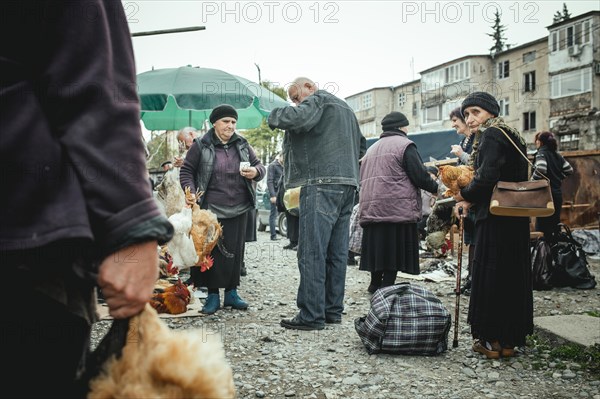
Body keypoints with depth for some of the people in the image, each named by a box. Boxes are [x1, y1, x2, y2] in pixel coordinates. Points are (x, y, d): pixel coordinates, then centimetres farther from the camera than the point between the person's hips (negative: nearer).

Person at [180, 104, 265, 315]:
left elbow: (259, 166, 15)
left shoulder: (242, 145, 10)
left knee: (235, 250, 6)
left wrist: (255, 171, -9)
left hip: (238, 209, 3)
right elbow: (186, 171, 4)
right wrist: (190, 191, -13)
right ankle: (213, 295, 9)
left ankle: (231, 292, 18)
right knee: (212, 251, -2)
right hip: (210, 209, -3)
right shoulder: (200, 146, 0)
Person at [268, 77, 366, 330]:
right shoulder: (344, 107, 27)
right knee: (337, 251, 10)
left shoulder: (318, 100, -1)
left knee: (312, 252, -8)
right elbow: (361, 145, 34)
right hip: (348, 183, 9)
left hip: (323, 182, -9)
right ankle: (333, 310, 15)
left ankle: (311, 315, -9)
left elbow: (295, 118, -21)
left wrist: (275, 115, -3)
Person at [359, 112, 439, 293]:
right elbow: (420, 176, -10)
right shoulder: (405, 145, -3)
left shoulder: (372, 148, 22)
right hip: (398, 209, -7)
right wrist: (436, 188, 6)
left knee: (379, 247, 12)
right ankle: (386, 288, -5)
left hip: (371, 209, 7)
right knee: (395, 250, -4)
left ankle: (375, 284, 17)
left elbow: (363, 179, 23)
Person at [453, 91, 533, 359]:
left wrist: (465, 195, -4)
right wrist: (471, 201, 8)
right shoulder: (510, 135, 19)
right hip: (515, 219, 10)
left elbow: (487, 177, -22)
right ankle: (509, 340, 20)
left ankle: (492, 340, 5)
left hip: (495, 219, -10)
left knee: (490, 275, -2)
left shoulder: (491, 135, -10)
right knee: (513, 275, 12)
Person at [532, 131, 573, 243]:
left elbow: (541, 169, -27)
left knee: (542, 226, -3)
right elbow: (569, 170, 10)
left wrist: (532, 182, -13)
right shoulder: (557, 155, 11)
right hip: (557, 193, 8)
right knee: (555, 224, 16)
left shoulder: (541, 153, -10)